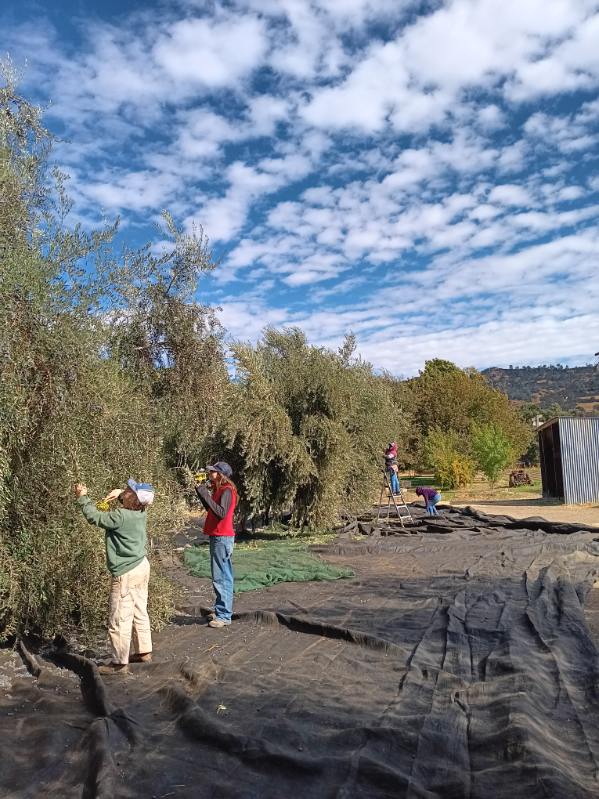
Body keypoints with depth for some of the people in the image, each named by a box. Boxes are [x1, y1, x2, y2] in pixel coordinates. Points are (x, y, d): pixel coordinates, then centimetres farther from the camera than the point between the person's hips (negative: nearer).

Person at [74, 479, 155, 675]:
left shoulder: (121, 516, -24)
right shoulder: (140, 513, -1)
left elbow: (95, 517, -14)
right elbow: (130, 503, 23)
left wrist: (82, 497, -2)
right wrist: (119, 494, 6)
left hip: (126, 574, -9)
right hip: (141, 567, 9)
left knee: (119, 620, 3)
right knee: (139, 613, 20)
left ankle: (120, 662, 13)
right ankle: (143, 651, 32)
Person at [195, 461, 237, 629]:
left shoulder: (227, 491, -16)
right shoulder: (219, 490, 13)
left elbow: (221, 513, -27)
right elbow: (211, 509, 20)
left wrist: (206, 495, -27)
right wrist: (201, 492, 12)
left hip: (222, 538, -10)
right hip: (218, 537, 10)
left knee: (221, 578, -6)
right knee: (223, 576, 16)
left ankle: (224, 616, -1)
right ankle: (221, 610, 25)